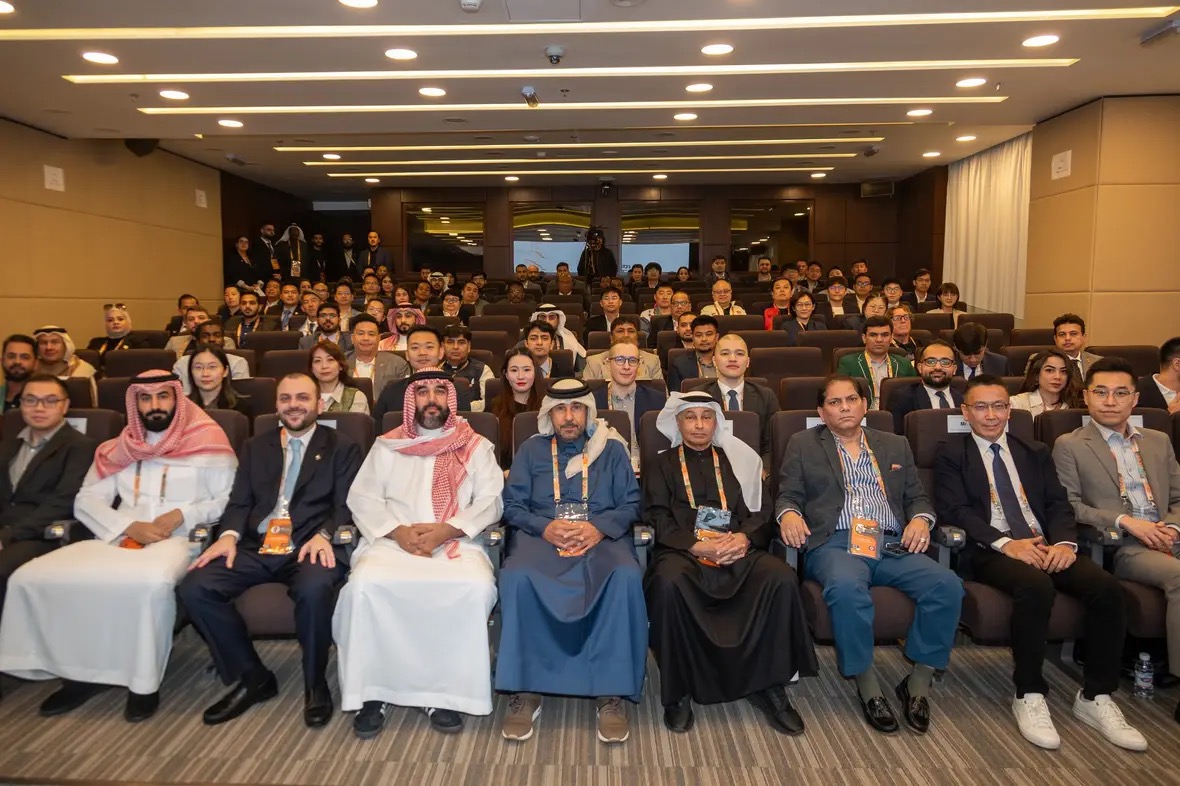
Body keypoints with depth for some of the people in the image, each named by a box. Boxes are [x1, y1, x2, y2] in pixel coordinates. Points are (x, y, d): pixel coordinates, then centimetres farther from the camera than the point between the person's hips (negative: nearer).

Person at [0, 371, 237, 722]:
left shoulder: (207, 445, 4)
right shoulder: (118, 449, 17)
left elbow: (230, 501, -1)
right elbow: (86, 500, 11)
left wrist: (183, 514, -14)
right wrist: (129, 526, -7)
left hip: (179, 539, -5)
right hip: (119, 539, 5)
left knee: (151, 583, -39)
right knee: (30, 577, -16)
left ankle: (145, 681, -17)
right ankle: (80, 670, -4)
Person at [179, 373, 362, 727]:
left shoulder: (342, 447, 10)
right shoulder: (255, 446, 22)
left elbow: (346, 505, 0)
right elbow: (239, 501, 14)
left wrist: (324, 535, -20)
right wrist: (229, 535, -8)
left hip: (309, 547, -4)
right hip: (256, 547, 4)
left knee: (314, 588, -37)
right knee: (194, 588, -20)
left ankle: (315, 682, -9)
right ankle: (252, 676, -1)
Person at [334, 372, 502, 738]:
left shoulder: (476, 447, 14)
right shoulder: (387, 446, 18)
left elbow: (491, 501, 3)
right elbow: (362, 497, 9)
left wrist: (446, 530, -14)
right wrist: (397, 531, -10)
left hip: (457, 544, -1)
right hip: (393, 542, 1)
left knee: (476, 587, -32)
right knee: (364, 584, -30)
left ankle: (447, 691, -18)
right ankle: (372, 691, -14)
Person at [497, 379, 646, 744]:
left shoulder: (612, 448, 17)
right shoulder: (531, 449, 17)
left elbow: (631, 504, 8)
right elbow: (512, 504, 9)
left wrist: (600, 528, -11)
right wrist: (545, 528, -11)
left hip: (601, 535, 0)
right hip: (541, 535, 0)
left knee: (626, 577, -34)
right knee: (517, 577, -34)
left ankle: (611, 693, -24)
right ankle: (524, 690, -20)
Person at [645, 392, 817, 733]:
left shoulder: (737, 459, 24)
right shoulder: (662, 466, 18)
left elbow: (759, 512, 14)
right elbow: (658, 520, 5)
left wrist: (744, 537, -10)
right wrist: (698, 546, -13)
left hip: (737, 550, 2)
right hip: (684, 551, -2)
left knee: (782, 577, -29)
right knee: (668, 582, -37)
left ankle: (769, 686, -15)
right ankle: (679, 691, -19)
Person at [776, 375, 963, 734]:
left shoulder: (895, 445, 23)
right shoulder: (803, 445, 15)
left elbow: (917, 496, 21)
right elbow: (788, 495, 10)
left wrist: (920, 519, -2)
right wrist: (788, 513, -14)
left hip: (892, 546, 3)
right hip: (835, 544, -3)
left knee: (947, 585, -25)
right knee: (846, 589, -36)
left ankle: (919, 681, -8)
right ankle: (866, 684, -16)